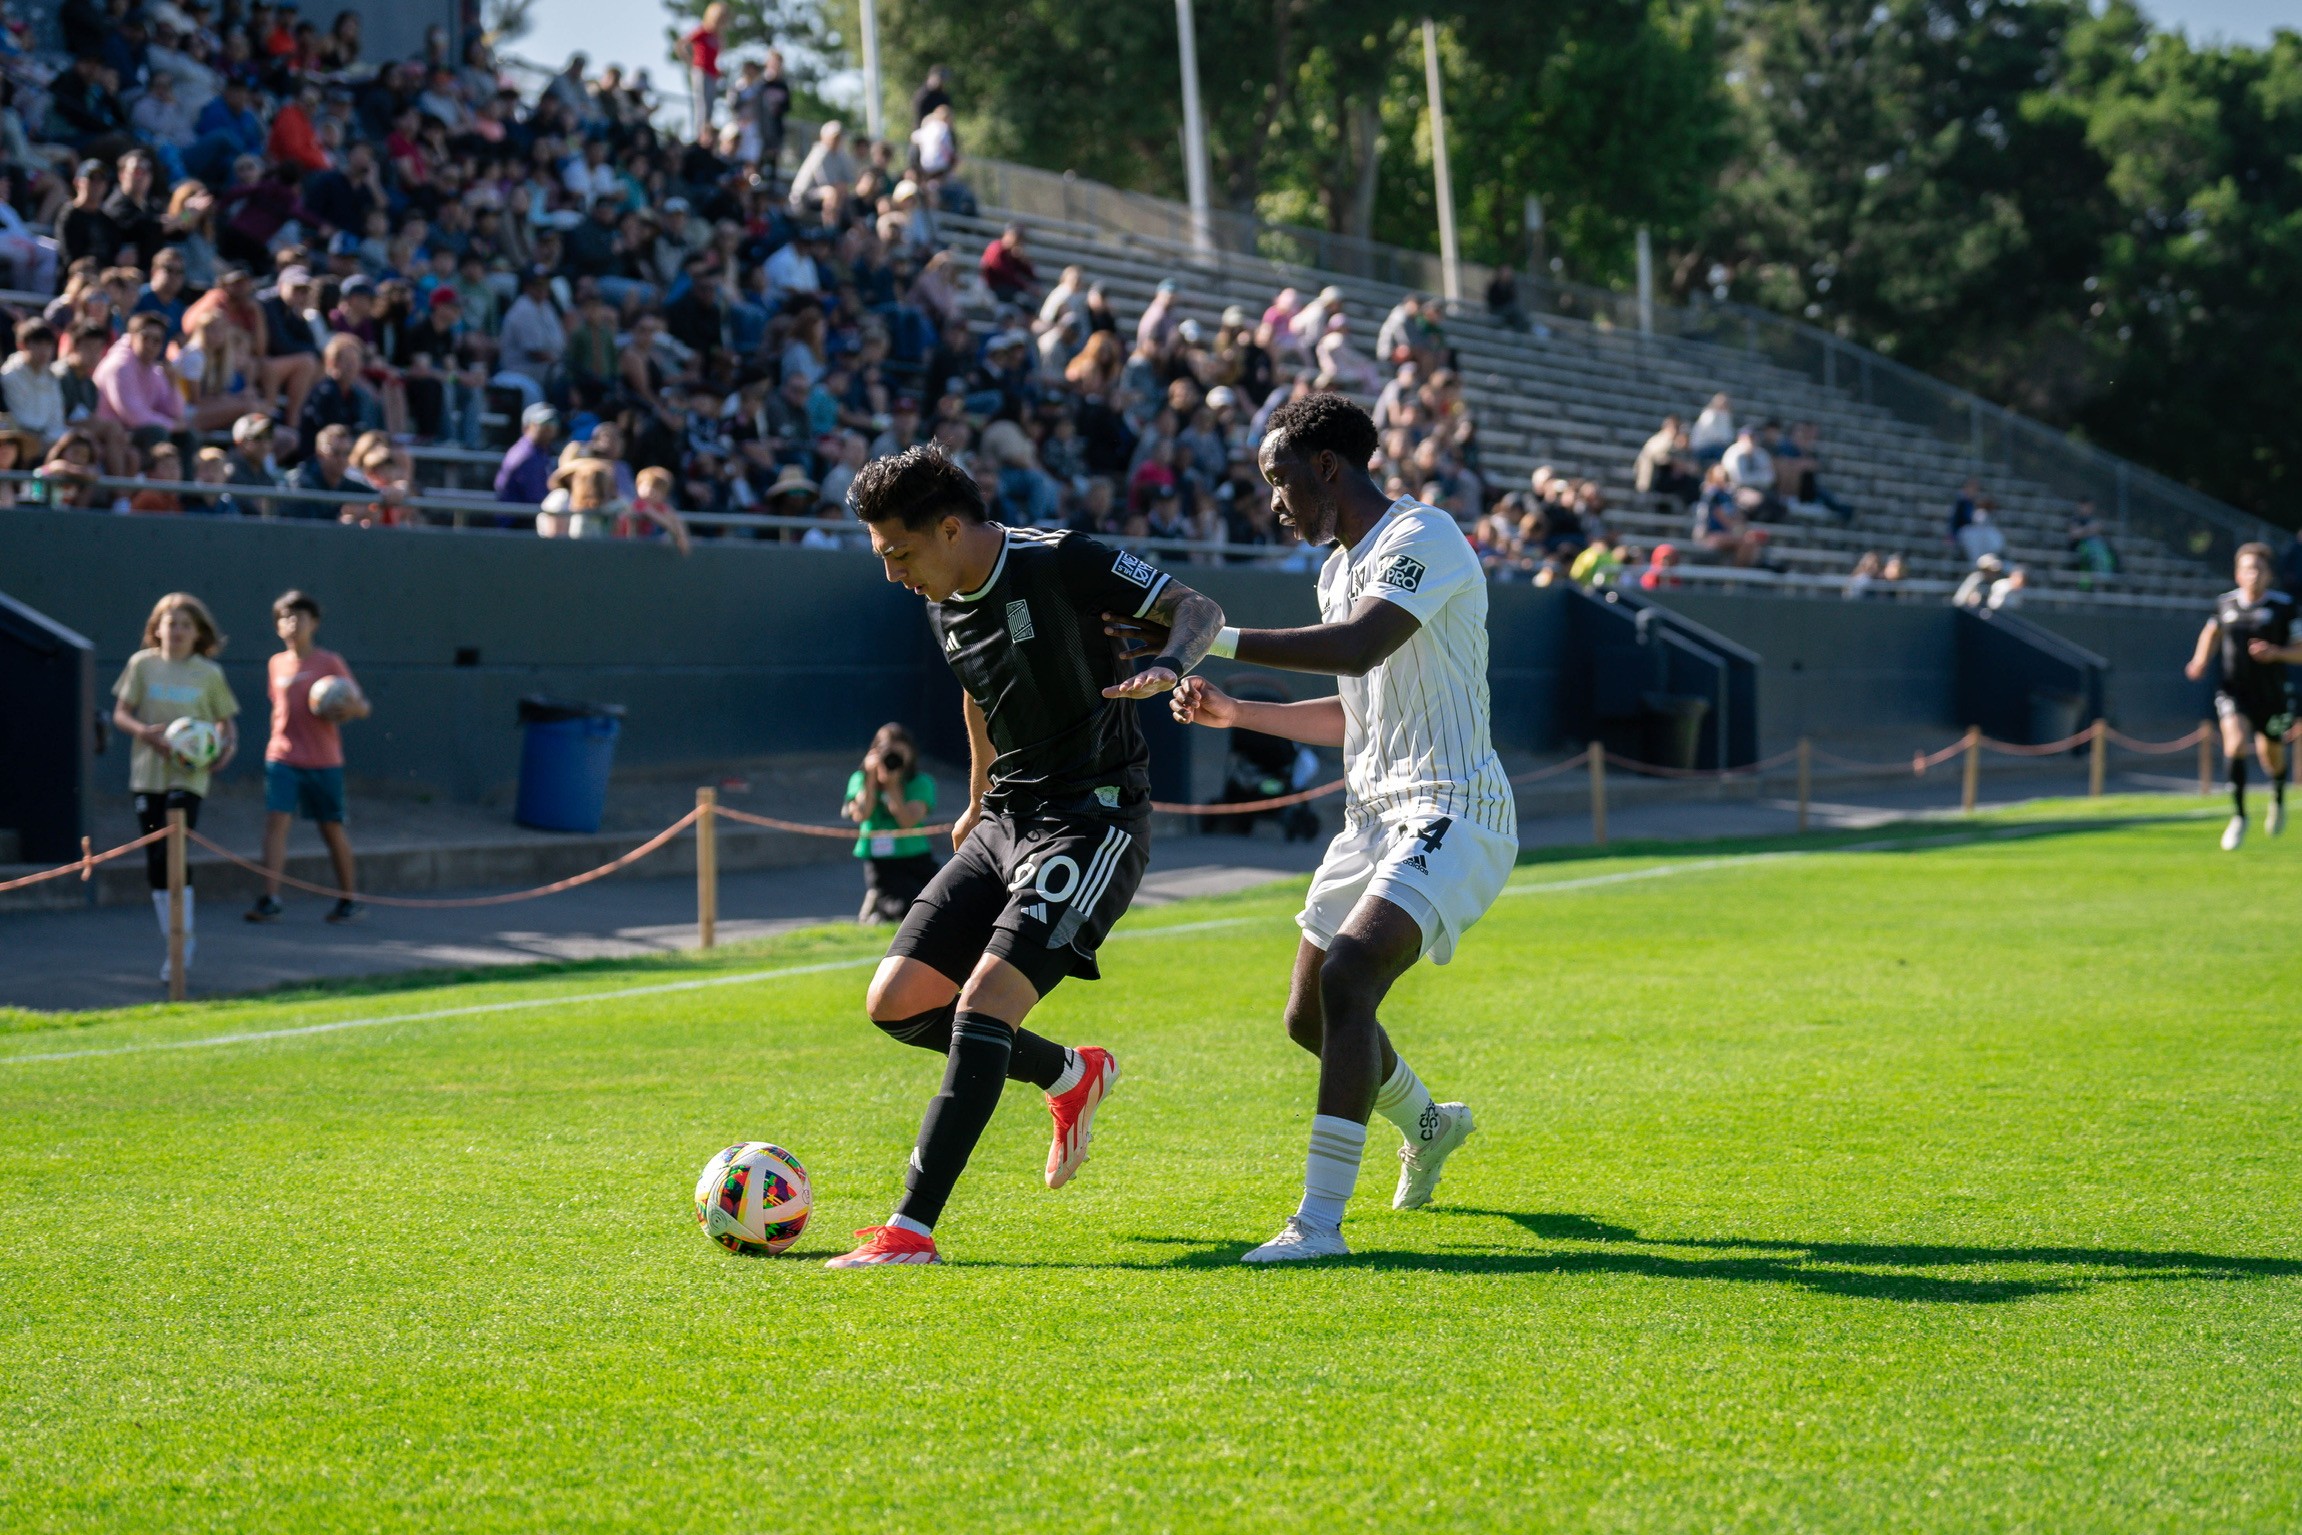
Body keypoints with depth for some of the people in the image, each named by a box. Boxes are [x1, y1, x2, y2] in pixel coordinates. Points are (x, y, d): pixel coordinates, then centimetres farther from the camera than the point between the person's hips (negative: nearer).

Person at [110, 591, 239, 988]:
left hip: (190, 775, -2)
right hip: (148, 773, 2)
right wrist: (146, 732, -16)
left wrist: (228, 746, -9)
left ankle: (185, 936, -1)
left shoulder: (209, 673, 3)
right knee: (155, 863, 5)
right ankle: (174, 938, 18)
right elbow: (121, 714, 4)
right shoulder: (142, 664, 4)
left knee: (172, 855, -15)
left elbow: (226, 721, 11)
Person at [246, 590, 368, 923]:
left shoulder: (329, 663, -2)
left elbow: (362, 705, -1)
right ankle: (270, 900, -16)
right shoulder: (276, 664, 9)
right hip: (282, 758, 2)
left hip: (323, 761, -2)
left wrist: (351, 708, -22)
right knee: (275, 820, -13)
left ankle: (349, 900, 20)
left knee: (332, 828, 7)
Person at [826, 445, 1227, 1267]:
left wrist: (1167, 665, -33)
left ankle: (911, 1230, -21)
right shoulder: (945, 606, 8)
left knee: (983, 1005, -21)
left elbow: (1198, 609, -12)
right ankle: (1072, 1076, 25)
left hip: (1093, 822, -8)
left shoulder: (1062, 564, -15)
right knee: (897, 1002, 2)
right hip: (1005, 824, 8)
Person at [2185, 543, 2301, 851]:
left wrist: (2275, 652, -23)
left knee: (2272, 757, 15)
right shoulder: (2225, 602, -1)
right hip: (2233, 690, 0)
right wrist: (2201, 661, 6)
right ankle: (2238, 816, -11)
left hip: (2271, 695, 0)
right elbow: (2212, 632, 21)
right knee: (2235, 744, -23)